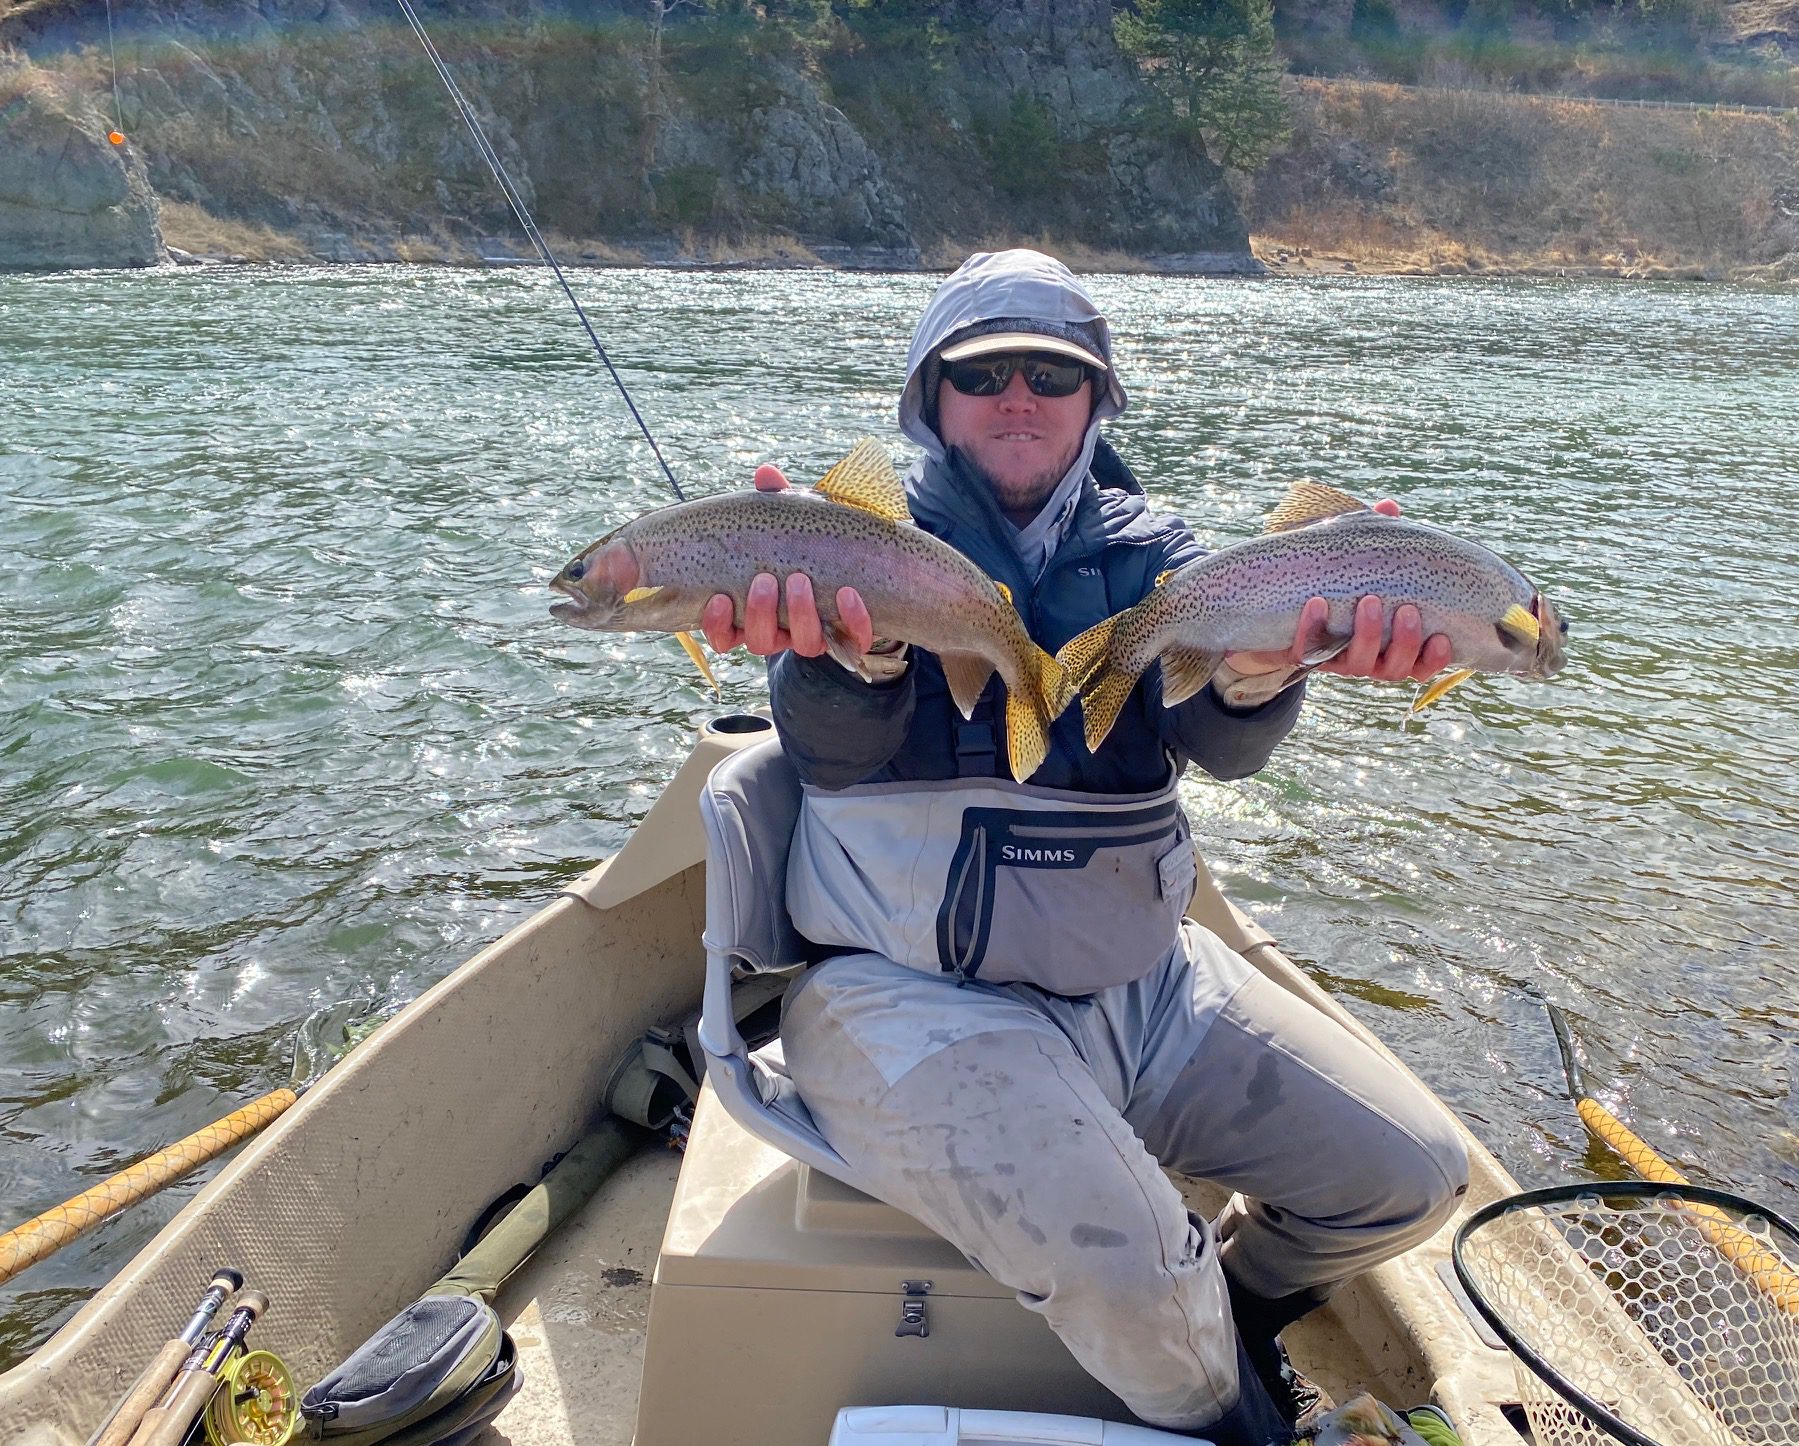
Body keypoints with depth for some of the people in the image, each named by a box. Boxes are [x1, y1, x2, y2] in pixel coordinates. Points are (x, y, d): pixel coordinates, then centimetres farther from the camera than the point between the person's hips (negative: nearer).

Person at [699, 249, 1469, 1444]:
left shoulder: (1145, 548, 7)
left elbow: (1218, 738, -12)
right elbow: (832, 754, -20)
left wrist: (1261, 666, -36)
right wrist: (856, 648, -44)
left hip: (1143, 980, 5)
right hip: (918, 996, -4)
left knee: (1414, 1177, 2)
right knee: (1119, 1263, -26)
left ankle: (1218, 1313, 32)